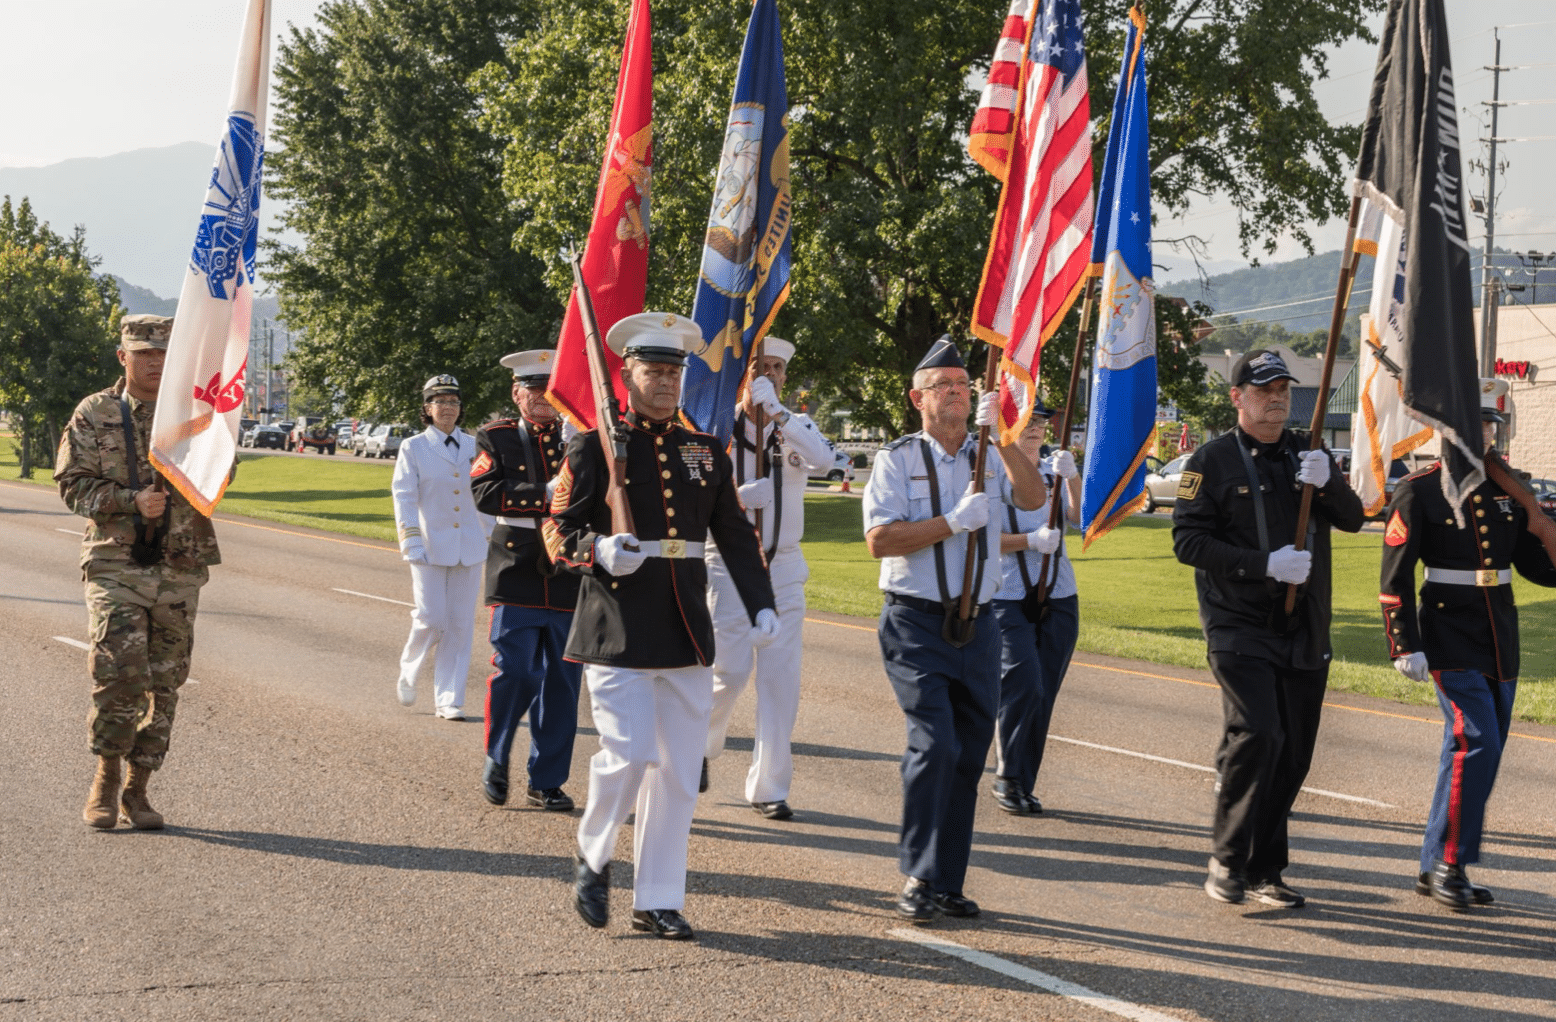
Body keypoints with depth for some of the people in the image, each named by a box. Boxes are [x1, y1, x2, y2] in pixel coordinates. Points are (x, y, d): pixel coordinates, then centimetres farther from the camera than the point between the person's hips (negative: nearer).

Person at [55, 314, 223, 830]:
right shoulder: (94, 414, 5)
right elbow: (74, 483, -1)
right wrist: (132, 500, -14)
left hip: (180, 568, 2)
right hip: (115, 564, -2)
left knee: (165, 682, 4)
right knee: (120, 671, -15)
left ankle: (137, 788, 15)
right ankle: (107, 775, 4)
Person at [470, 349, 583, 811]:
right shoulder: (498, 439, 5)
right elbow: (484, 492, -12)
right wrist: (548, 496, -18)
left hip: (569, 580, 2)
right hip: (517, 581, -2)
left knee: (561, 683, 4)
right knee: (515, 673, -9)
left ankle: (547, 781, 14)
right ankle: (495, 761, 13)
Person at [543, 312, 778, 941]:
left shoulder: (706, 452, 12)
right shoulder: (594, 449, 0)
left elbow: (737, 537, 15)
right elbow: (557, 532, -1)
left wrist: (761, 606, 4)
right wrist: (599, 551, -22)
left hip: (687, 638, 4)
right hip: (617, 634, -4)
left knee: (678, 771, 4)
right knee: (629, 754, -12)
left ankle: (657, 901, 14)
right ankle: (592, 856, 16)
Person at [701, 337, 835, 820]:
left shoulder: (797, 427, 5)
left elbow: (823, 458, -18)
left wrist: (776, 410, -23)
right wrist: (736, 497, -21)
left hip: (784, 568, 3)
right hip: (730, 567, -3)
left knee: (780, 678, 0)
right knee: (729, 673, -6)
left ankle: (769, 786, 7)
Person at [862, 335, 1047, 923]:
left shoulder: (989, 458, 12)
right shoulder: (898, 460, 1)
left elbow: (1033, 499, -7)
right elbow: (879, 539, -9)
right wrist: (953, 522, -15)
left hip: (977, 622, 4)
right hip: (917, 622, -4)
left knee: (969, 754, 6)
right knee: (935, 743, -18)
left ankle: (947, 884, 15)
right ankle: (917, 879, -10)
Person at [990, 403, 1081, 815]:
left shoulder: (1054, 471, 10)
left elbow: (1080, 515, -5)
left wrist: (1071, 477, -21)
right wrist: (1031, 540, -16)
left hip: (1058, 597, 5)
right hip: (1008, 598, -5)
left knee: (1043, 694, 5)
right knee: (1023, 685, -16)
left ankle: (1024, 785, 15)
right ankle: (1007, 778, -1)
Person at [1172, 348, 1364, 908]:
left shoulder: (1307, 455, 13)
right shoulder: (1212, 461, 0)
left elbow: (1353, 520, 7)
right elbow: (1188, 539, -7)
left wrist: (1327, 483, -15)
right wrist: (1265, 564, -17)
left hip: (1305, 631, 5)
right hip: (1239, 627, -5)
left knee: (1293, 752, 6)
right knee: (1256, 736, -19)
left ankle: (1265, 869, 17)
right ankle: (1228, 862, -6)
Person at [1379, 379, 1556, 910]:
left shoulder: (1507, 488, 9)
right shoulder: (1418, 491, -7)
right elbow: (1396, 576, -8)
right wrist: (1405, 646, -14)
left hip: (1500, 644, 6)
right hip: (1451, 642, -6)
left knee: (1477, 750, 8)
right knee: (1476, 742, -17)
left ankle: (1435, 868, 18)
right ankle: (1448, 863, -8)